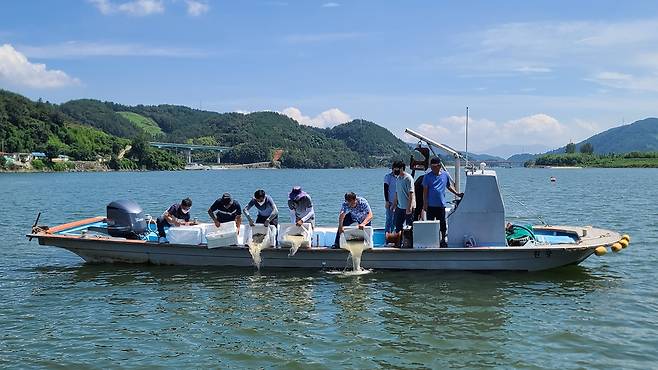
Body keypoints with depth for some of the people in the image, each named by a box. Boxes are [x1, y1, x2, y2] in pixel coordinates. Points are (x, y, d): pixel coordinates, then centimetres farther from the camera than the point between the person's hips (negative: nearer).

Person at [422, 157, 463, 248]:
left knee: (442, 224, 7)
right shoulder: (428, 176, -2)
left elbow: (449, 186, 20)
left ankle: (443, 240, 22)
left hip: (441, 204, 1)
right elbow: (425, 190, -1)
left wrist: (457, 194, 11)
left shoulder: (445, 175, 4)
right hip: (430, 205, -1)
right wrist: (425, 203, -5)